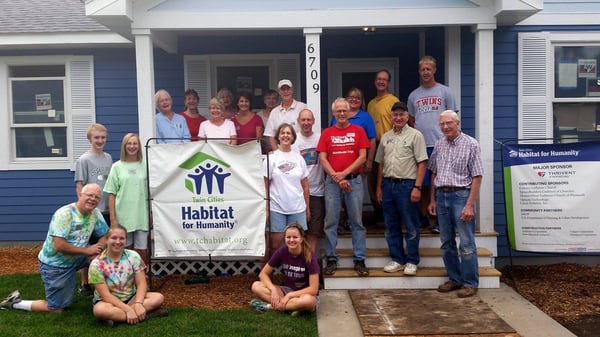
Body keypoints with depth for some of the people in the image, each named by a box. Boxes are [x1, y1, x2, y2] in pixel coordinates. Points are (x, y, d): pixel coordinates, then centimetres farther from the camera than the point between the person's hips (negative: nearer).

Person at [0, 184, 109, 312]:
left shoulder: (95, 213, -7)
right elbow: (60, 246, -32)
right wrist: (87, 250, -24)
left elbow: (105, 235, 2)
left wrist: (97, 249, -20)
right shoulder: (64, 214, -27)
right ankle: (15, 302, 15)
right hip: (54, 264, -7)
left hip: (74, 259, 7)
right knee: (57, 309, -2)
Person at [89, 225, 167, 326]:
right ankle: (147, 313, -30)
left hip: (131, 298, 3)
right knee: (99, 310, -38)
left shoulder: (133, 256, -7)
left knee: (159, 297, -20)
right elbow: (106, 295, -19)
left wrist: (138, 304, -28)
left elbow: (141, 284, -9)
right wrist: (128, 309, -28)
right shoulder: (97, 264, -16)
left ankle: (116, 315, -24)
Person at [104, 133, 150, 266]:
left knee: (142, 253, 3)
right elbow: (112, 194, 2)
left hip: (142, 216, 1)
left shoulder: (144, 166, 6)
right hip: (123, 216, 0)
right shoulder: (117, 167, 3)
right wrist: (112, 218, -4)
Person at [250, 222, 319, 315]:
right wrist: (273, 290, -20)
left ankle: (269, 306, -23)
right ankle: (293, 306, -23)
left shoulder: (309, 256, -19)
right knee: (256, 286, -17)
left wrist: (289, 296, -22)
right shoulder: (282, 252, -10)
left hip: (305, 293, -4)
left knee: (307, 300, -41)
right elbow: (263, 274, -3)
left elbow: (313, 289, -20)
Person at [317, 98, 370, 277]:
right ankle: (331, 259, 12)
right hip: (332, 181, 1)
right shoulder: (327, 133, 7)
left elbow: (362, 157, -2)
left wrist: (344, 173, -11)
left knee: (357, 221, 3)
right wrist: (336, 177, -11)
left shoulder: (358, 131, 5)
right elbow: (322, 158, 0)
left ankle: (359, 260, 10)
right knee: (330, 222, 3)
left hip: (354, 180, 0)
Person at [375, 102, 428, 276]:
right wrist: (379, 187, 13)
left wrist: (417, 187, -15)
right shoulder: (385, 137, 13)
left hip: (407, 185, -5)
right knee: (391, 226, 11)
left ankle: (412, 261, 13)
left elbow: (422, 163, -8)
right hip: (388, 184, 6)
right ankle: (397, 260, 22)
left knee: (411, 227, 2)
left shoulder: (415, 135, -3)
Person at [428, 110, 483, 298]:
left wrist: (470, 205, -16)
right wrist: (433, 200, 11)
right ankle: (454, 279, 24)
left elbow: (477, 177, -10)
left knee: (466, 244, -2)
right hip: (441, 196, 6)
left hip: (460, 195, -5)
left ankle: (470, 283, 10)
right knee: (446, 243, 12)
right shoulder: (439, 145, 10)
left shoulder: (470, 144, -6)